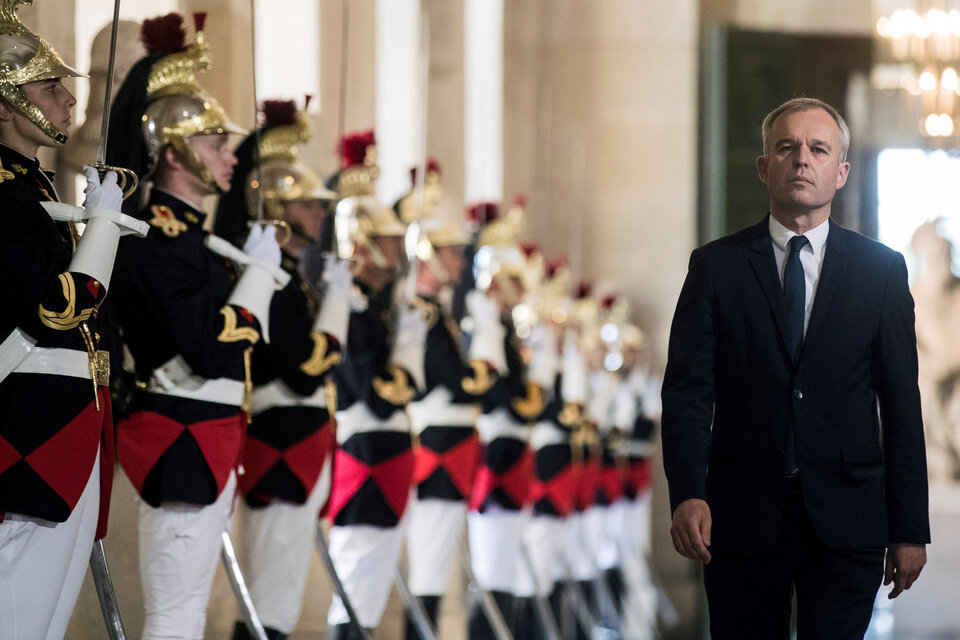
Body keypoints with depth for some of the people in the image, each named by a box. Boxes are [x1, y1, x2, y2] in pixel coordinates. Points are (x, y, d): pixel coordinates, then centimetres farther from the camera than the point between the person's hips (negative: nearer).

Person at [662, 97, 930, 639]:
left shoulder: (881, 270, 6)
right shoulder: (716, 267, 5)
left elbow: (901, 405, 5)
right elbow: (687, 391, -2)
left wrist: (910, 529, 2)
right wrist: (688, 495, -18)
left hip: (845, 529, 0)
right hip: (741, 519, 0)